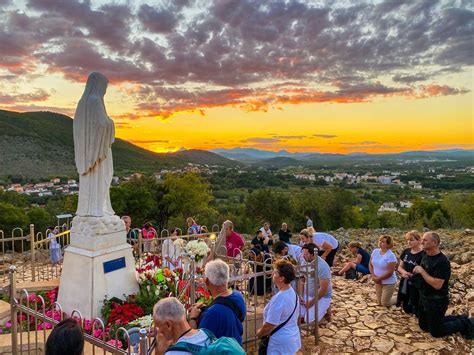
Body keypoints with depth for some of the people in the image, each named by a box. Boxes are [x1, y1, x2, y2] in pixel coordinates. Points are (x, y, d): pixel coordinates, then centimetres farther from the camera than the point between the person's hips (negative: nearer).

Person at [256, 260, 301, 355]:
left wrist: (259, 333, -5)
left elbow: (269, 326, -25)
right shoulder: (292, 292, -1)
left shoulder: (279, 298, -30)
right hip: (292, 337, 8)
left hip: (281, 342, -8)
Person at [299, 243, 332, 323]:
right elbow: (302, 280, 6)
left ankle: (325, 308, 9)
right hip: (307, 294, 6)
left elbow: (323, 289, -24)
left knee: (309, 320, -19)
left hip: (322, 297, -6)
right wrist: (300, 296, -6)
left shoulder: (322, 266, -25)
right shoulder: (304, 262, -4)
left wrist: (311, 302, -18)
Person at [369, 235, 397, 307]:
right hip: (378, 282, 6)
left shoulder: (391, 256, -23)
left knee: (385, 304, 1)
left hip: (388, 283, -6)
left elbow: (390, 272, -23)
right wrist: (373, 276, -9)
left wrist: (378, 279, -18)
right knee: (379, 303, 16)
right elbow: (370, 264, 4)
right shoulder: (375, 251, -4)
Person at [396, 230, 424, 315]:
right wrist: (403, 272, -10)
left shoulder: (423, 254, -17)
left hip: (416, 287, -6)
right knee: (406, 309, 18)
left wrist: (411, 275, -23)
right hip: (405, 284, 7)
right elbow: (400, 267, 10)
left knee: (416, 310, 3)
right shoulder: (406, 252, 4)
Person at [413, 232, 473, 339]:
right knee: (424, 326, 22)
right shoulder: (425, 256, 0)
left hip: (437, 301, -8)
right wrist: (417, 271, 1)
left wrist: (422, 271, -25)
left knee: (436, 332, 7)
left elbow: (437, 285, -31)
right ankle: (458, 319, 31)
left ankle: (464, 323, 23)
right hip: (424, 298, 8)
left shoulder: (442, 261, -25)